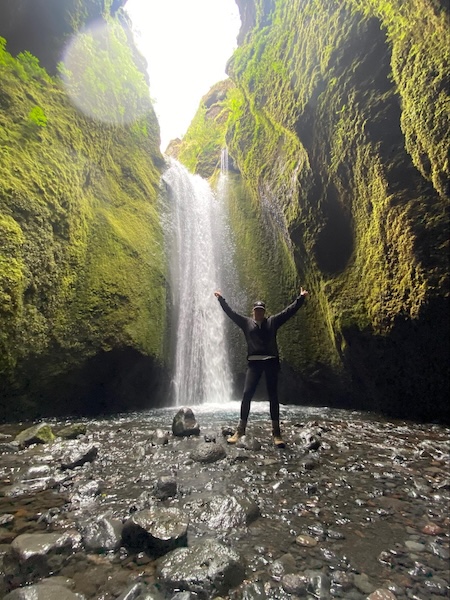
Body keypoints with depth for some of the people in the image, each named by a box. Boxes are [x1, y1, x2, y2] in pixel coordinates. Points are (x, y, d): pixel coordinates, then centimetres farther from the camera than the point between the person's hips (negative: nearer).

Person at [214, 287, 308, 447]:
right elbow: (230, 313, 12)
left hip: (271, 361, 0)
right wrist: (221, 299, 10)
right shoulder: (246, 322, 13)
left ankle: (276, 433, 8)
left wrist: (300, 298, 5)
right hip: (254, 362, 0)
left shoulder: (272, 321, 12)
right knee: (247, 394, -6)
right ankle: (240, 431, 3)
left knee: (273, 395, 3)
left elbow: (289, 310, 9)